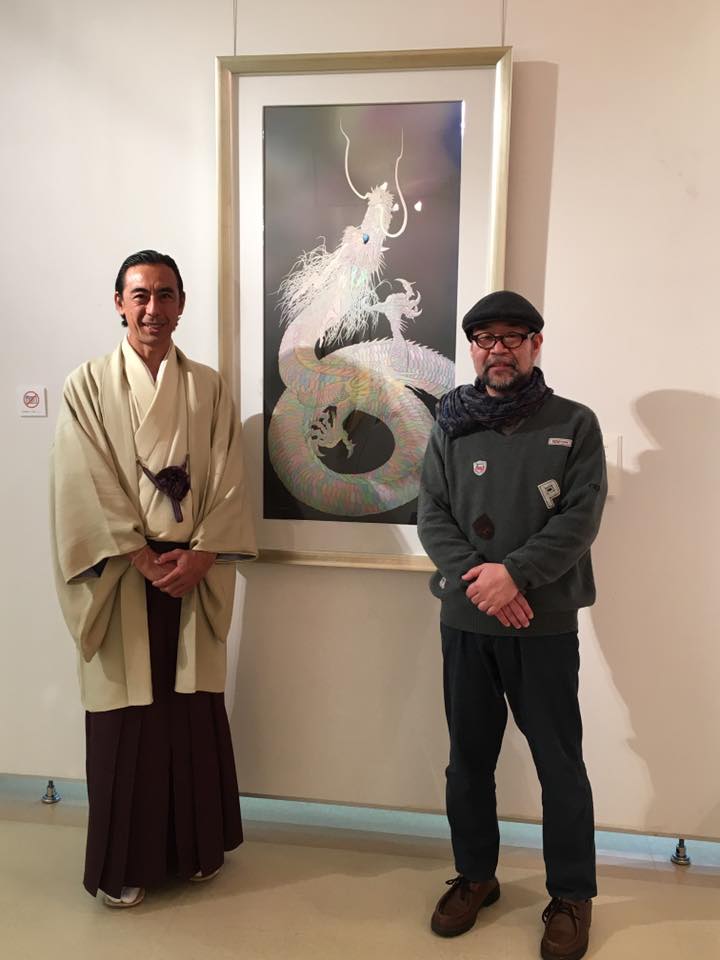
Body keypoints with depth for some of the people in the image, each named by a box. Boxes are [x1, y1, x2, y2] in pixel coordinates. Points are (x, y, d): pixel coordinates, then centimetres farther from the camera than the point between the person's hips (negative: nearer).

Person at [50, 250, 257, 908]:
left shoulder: (209, 388, 7)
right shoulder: (88, 385, 1)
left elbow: (228, 483, 0)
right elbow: (85, 486, -7)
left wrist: (199, 555, -12)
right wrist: (144, 558, -14)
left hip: (196, 575, 2)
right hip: (120, 578, -1)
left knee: (196, 712, 9)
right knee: (125, 719, 6)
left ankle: (196, 845, 30)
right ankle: (126, 863, 25)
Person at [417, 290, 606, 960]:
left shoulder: (574, 424, 0)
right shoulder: (452, 427, 6)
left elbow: (581, 516, -9)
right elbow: (431, 513, -1)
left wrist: (515, 574, -19)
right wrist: (475, 578, -16)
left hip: (545, 622, -2)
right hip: (465, 620, 3)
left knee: (560, 763, 8)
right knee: (469, 755, 15)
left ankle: (571, 894, 29)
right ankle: (474, 875, 36)